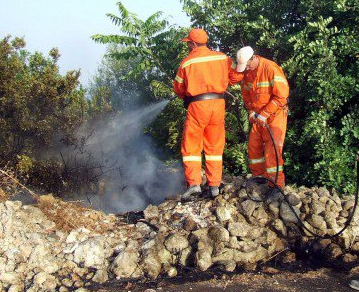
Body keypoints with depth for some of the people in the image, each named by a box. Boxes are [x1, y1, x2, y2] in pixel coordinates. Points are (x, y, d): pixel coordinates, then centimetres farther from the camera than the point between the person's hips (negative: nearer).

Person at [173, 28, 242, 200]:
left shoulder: (187, 63, -4)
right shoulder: (222, 58, 4)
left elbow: (178, 89, 5)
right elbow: (236, 75, 11)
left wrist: (186, 97, 26)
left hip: (197, 105, -3)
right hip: (218, 103, 4)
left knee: (191, 146, 5)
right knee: (214, 146, 13)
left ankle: (194, 183, -7)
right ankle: (214, 185, 13)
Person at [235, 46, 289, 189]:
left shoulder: (271, 68, -18)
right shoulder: (246, 72, 3)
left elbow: (281, 96, -20)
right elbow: (246, 95, 14)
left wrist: (264, 115, -19)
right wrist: (251, 111, -2)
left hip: (274, 115, -7)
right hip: (258, 116, 7)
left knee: (272, 150, -10)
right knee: (253, 146, 10)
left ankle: (276, 185, -3)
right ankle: (258, 176, 28)